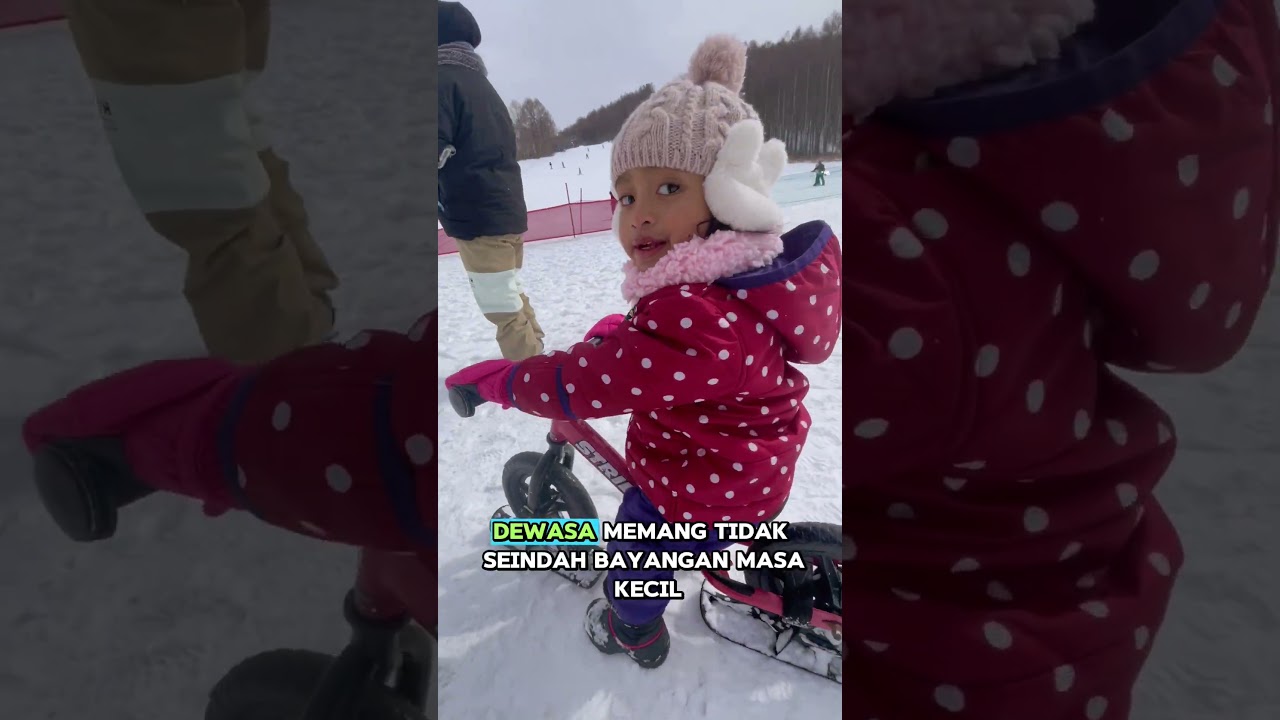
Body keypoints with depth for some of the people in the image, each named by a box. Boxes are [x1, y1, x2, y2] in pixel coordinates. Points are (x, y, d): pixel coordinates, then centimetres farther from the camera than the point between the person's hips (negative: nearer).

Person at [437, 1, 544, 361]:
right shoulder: (483, 85, 20)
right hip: (508, 209, 9)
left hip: (477, 216, -9)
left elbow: (440, 149, -16)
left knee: (503, 308, -6)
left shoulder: (443, 78, -8)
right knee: (514, 299, 17)